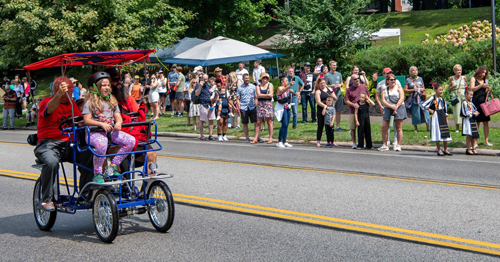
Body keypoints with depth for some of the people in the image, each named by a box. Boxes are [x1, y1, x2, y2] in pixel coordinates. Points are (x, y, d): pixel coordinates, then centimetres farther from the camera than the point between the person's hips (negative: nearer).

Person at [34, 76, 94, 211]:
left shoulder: (71, 103, 16)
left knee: (89, 156, -20)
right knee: (51, 162, -37)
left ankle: (85, 194, -6)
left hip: (67, 145, 5)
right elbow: (50, 108, -29)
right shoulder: (46, 101, -5)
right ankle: (47, 200, -21)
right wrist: (59, 94, -51)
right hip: (48, 144, -5)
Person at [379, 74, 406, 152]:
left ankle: (398, 145, 2)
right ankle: (385, 145, 4)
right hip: (388, 108, 2)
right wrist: (392, 107, -14)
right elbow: (383, 101, 1)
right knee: (384, 127, -5)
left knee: (398, 128, -4)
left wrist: (396, 107, -16)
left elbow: (402, 98, -3)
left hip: (399, 107, -2)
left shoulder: (398, 88, 10)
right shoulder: (384, 90, 14)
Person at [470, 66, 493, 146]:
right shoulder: (473, 79, 4)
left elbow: (486, 93, 16)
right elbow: (472, 89, -9)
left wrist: (488, 90, -6)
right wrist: (481, 85, -20)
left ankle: (486, 141, 6)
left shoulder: (485, 80, 16)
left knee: (486, 122, 1)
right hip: (476, 102, -4)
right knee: (477, 122, -4)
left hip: (484, 102, 4)